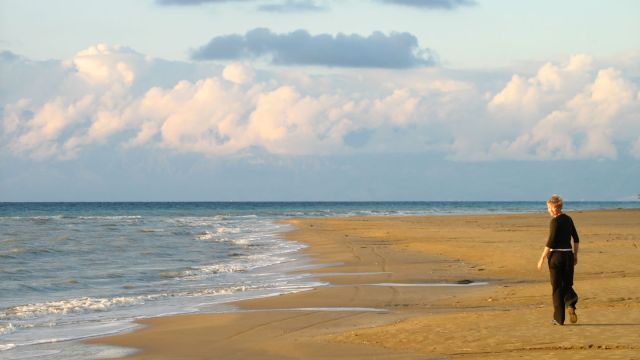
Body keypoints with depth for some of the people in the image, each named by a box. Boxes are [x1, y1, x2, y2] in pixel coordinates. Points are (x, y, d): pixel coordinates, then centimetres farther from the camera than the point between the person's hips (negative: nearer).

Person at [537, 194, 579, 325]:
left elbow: (550, 242, -17)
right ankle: (571, 304, -14)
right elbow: (576, 239, 13)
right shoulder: (568, 219, 8)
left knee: (557, 287, 3)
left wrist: (542, 258, -12)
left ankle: (559, 318, 6)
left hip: (556, 256, -6)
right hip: (568, 255, 6)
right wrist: (575, 255, 22)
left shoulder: (555, 221, -13)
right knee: (567, 284, 16)